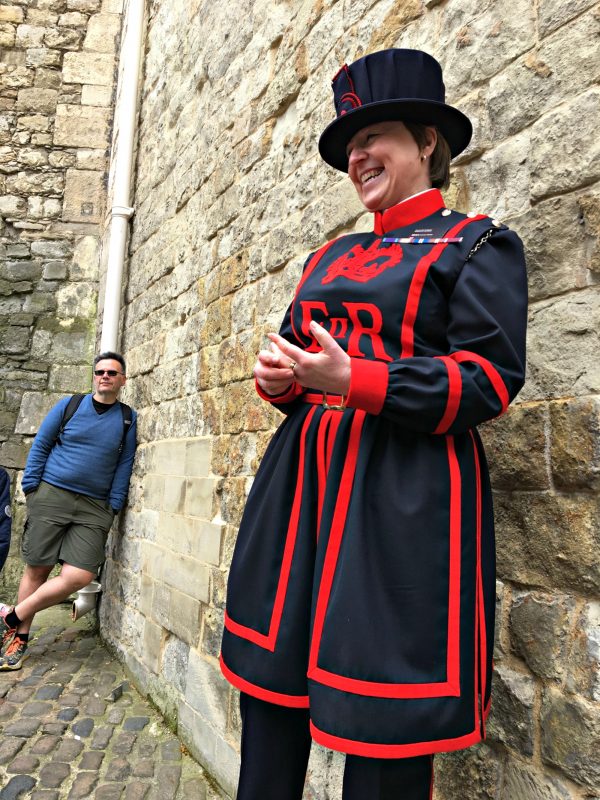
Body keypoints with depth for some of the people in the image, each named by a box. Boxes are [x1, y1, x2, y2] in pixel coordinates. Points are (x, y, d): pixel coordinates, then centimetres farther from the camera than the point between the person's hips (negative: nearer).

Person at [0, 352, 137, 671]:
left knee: (79, 576, -10)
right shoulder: (69, 405, 4)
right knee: (37, 569, 4)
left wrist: (114, 507, -1)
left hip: (94, 507, 1)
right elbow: (40, 445, 7)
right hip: (51, 496, 0)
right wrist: (30, 488, 1)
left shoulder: (128, 418, 5)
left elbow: (124, 465, 4)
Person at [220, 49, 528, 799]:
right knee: (269, 678, 12)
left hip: (405, 496, -6)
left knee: (383, 721, 2)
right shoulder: (331, 256, 20)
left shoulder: (478, 243, 2)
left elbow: (490, 378, -8)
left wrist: (354, 381, -20)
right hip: (301, 480, 6)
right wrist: (278, 376, -2)